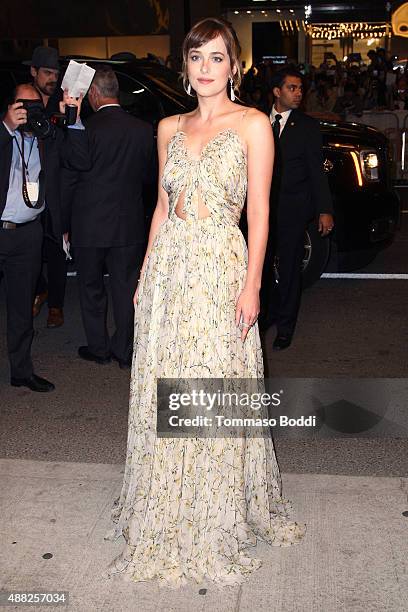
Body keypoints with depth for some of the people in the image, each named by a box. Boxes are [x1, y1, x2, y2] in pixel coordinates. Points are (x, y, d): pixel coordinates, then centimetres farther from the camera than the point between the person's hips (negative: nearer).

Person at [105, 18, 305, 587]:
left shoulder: (252, 124, -1)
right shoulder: (170, 128, 13)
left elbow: (258, 211, -5)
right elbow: (163, 206, 16)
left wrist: (251, 284, -11)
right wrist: (145, 274, 12)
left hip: (221, 268, -5)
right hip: (168, 267, 5)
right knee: (164, 392, 10)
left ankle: (219, 521, 23)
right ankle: (169, 517, 29)